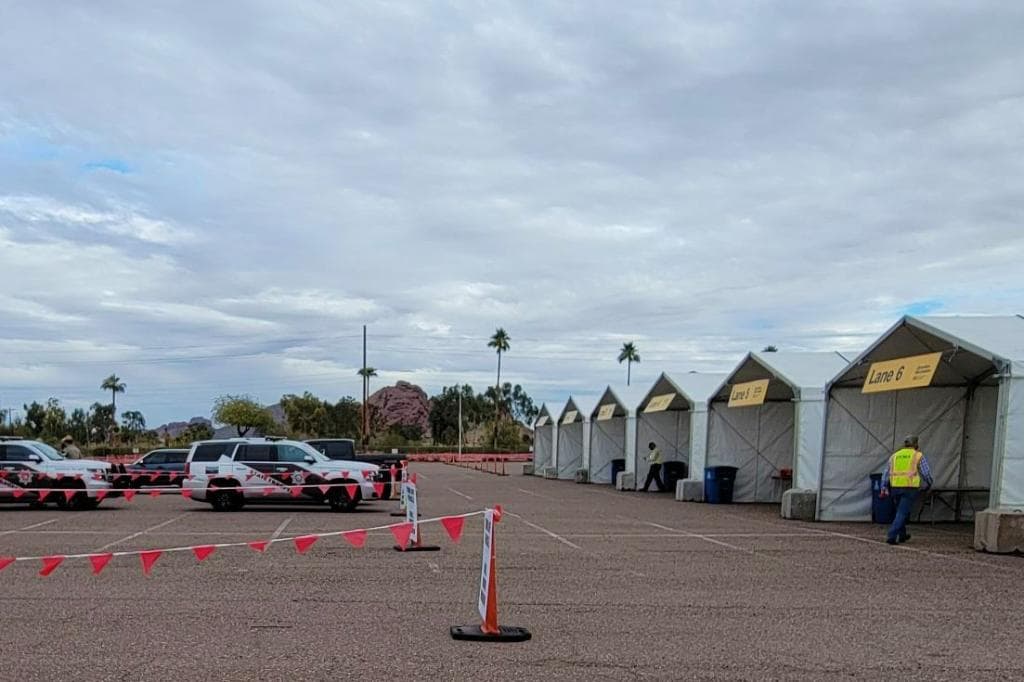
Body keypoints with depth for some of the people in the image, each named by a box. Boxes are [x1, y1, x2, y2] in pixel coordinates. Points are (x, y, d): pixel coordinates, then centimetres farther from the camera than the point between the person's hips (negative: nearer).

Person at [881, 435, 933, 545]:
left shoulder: (895, 455, 15)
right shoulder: (918, 456, 3)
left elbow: (886, 473, 10)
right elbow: (926, 473, 2)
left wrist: (883, 488, 8)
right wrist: (929, 484, 20)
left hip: (895, 487, 4)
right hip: (910, 488, -4)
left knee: (901, 511, 23)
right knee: (902, 513, -4)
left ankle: (902, 535, 32)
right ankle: (891, 536, -15)